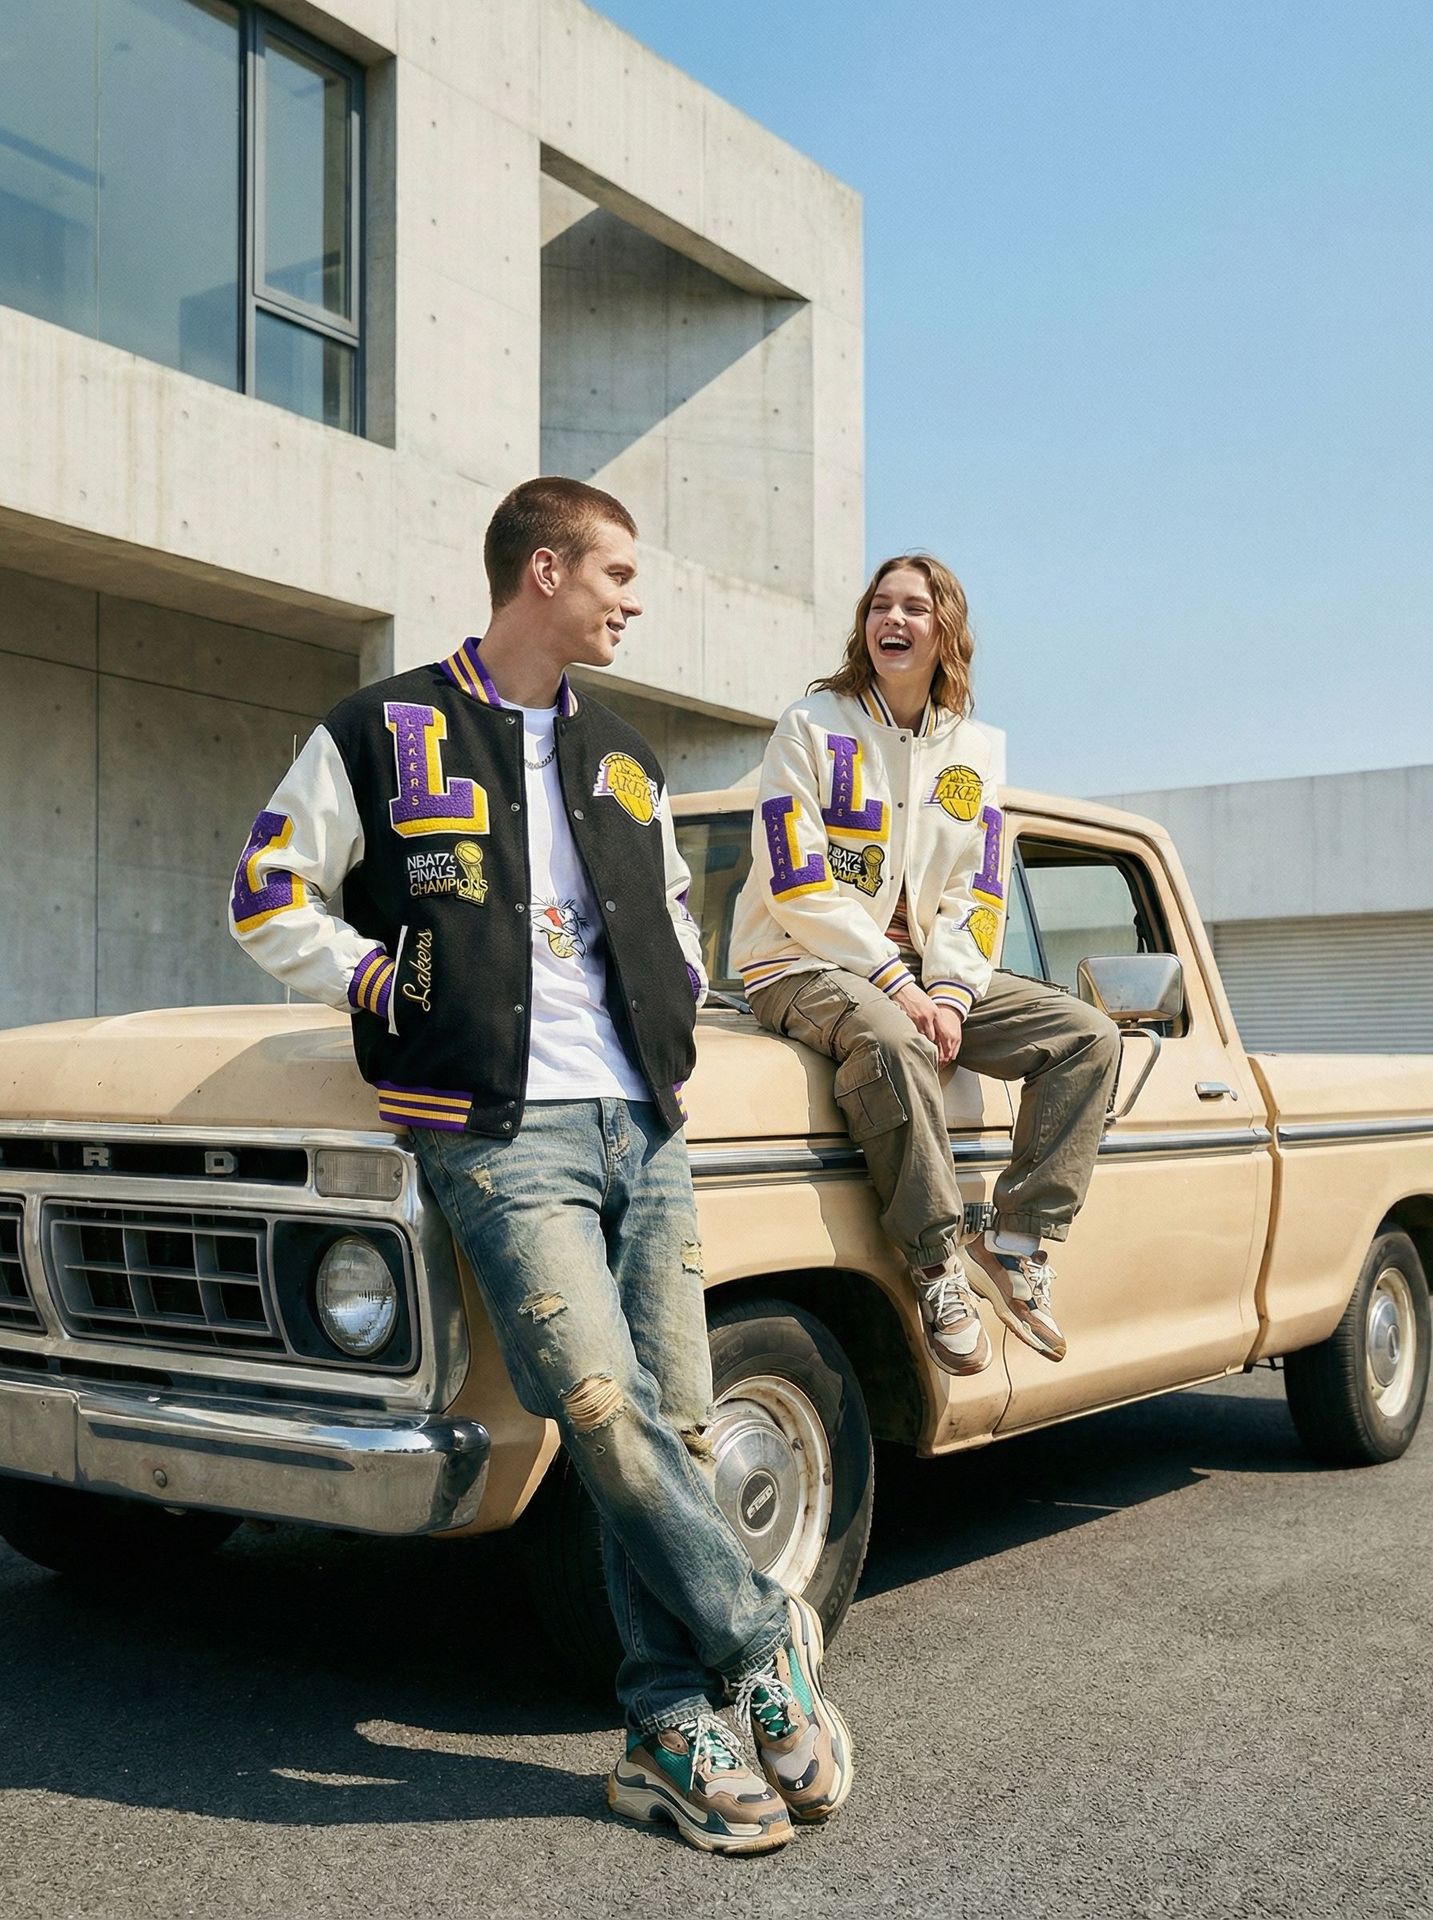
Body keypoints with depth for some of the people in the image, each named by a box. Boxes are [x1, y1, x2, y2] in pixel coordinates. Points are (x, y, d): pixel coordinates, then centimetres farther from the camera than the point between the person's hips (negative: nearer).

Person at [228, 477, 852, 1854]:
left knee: (674, 1432, 1)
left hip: (645, 1127, 6)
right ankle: (761, 1638, 2)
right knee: (605, 1415, -19)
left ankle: (672, 1736, 12)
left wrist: (676, 1005, 16)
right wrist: (398, 992, -4)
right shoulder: (381, 735, 2)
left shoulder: (622, 759, 19)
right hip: (502, 1131, -5)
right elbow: (270, 907, 4)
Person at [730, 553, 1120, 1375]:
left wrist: (946, 992, -13)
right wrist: (896, 985, -20)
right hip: (805, 965, -6)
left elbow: (976, 896, 5)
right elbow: (797, 889, -14)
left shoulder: (971, 750, 9)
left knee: (1088, 1034, -8)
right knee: (891, 1042, -39)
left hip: (923, 968, 6)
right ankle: (941, 1265, -27)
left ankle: (1019, 1244, -10)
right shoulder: (813, 727, -6)